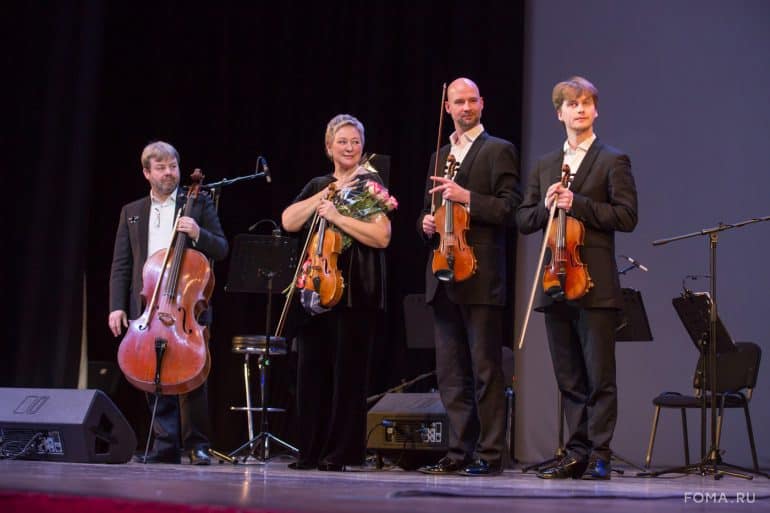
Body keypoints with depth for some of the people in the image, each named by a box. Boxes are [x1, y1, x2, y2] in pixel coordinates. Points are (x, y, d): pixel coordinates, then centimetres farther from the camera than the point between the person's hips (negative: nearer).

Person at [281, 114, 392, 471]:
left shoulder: (369, 184, 1)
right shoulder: (317, 186, 17)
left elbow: (382, 237, -11)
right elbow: (288, 222, 2)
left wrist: (337, 216, -14)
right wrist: (328, 192, -3)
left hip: (354, 291, -5)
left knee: (347, 371, -4)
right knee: (311, 370, 4)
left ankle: (343, 451, 2)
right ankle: (311, 450, 10)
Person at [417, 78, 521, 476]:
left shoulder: (498, 151, 0)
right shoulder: (439, 156, 21)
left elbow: (509, 208, -9)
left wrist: (467, 197, -18)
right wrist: (426, 223, 5)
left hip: (481, 277, -7)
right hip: (443, 278, 7)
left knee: (486, 369, -4)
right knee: (451, 372, 8)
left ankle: (489, 454, 1)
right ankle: (460, 452, 14)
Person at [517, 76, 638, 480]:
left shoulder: (613, 161, 2)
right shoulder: (544, 166, 18)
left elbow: (626, 216, -8)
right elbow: (523, 220, 15)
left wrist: (576, 204, -14)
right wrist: (546, 207, -5)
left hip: (595, 285, -5)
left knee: (600, 377, -3)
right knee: (569, 379, 9)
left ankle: (599, 455, 2)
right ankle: (577, 453, 15)